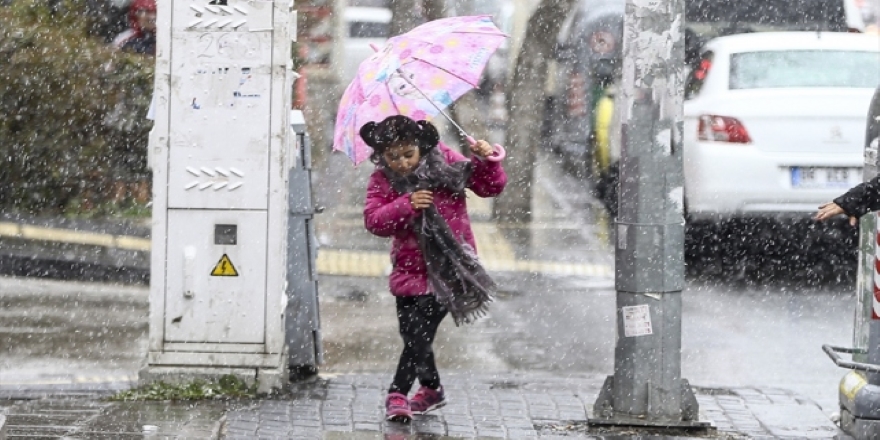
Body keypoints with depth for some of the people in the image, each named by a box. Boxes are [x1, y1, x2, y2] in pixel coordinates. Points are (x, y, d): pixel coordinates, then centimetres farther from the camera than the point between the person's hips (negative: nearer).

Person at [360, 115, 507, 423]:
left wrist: (485, 161, -19)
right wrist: (406, 205, -29)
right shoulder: (383, 181, -2)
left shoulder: (446, 163, -4)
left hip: (449, 267, -3)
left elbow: (491, 187, 0)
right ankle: (432, 388, 28)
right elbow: (373, 220, -15)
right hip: (411, 269, 3)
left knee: (419, 334, -8)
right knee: (414, 335, 7)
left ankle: (398, 393, 1)